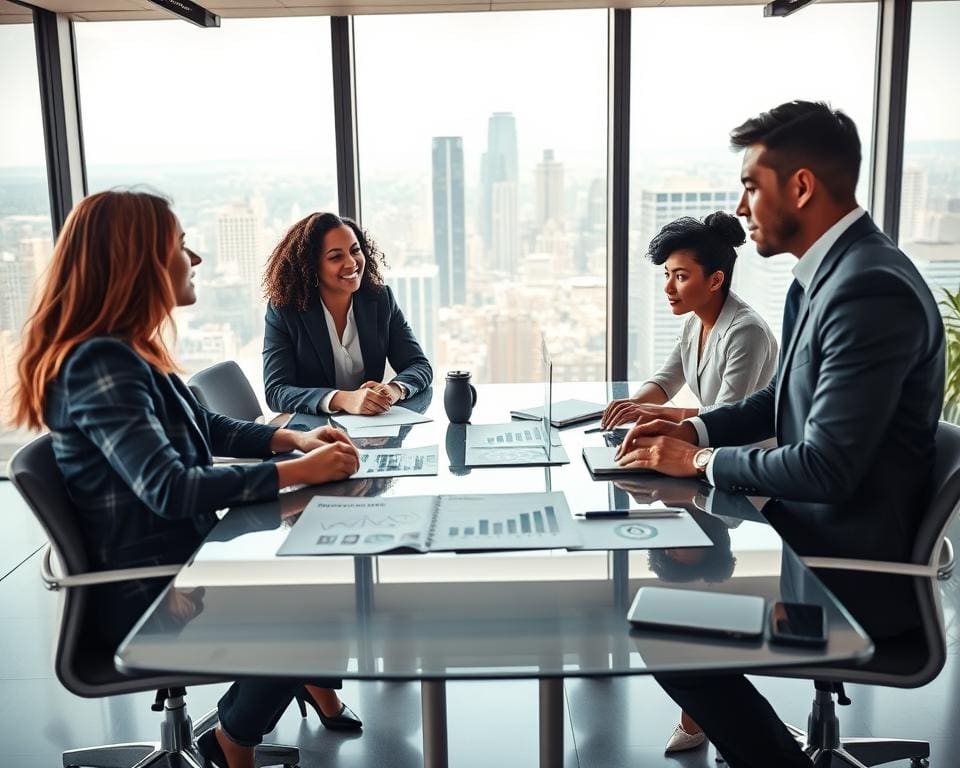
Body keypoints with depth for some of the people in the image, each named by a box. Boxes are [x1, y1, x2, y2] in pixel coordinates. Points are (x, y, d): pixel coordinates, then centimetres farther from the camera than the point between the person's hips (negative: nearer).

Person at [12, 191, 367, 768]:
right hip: (144, 595, -9)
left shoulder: (129, 352, 6)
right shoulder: (99, 363, -26)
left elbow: (209, 429, 14)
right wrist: (296, 472, -29)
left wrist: (294, 438, -2)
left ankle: (314, 683, 31)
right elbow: (169, 488, -33)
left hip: (177, 561, 10)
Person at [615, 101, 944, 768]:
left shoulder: (871, 290, -25)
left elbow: (826, 468, -28)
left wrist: (700, 459, -14)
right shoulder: (822, 273, 5)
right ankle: (713, 713, 28)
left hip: (856, 561, -9)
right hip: (818, 524, 9)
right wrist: (695, 429, 3)